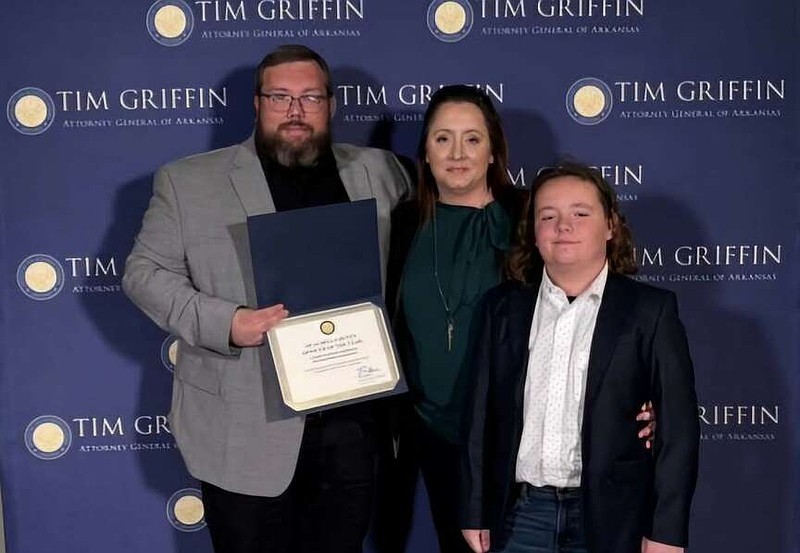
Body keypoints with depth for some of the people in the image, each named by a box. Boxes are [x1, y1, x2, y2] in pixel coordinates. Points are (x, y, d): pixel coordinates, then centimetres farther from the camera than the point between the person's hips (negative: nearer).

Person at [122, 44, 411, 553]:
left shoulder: (379, 172, 7)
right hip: (244, 431, -2)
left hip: (354, 424, 2)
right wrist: (224, 322, -16)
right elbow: (144, 272, 1)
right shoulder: (188, 181, 0)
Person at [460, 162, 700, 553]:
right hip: (521, 515, 2)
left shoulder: (650, 310, -2)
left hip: (610, 517, -2)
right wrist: (475, 513, 5)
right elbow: (482, 417, 7)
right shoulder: (504, 307, 5)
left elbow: (677, 428, -5)